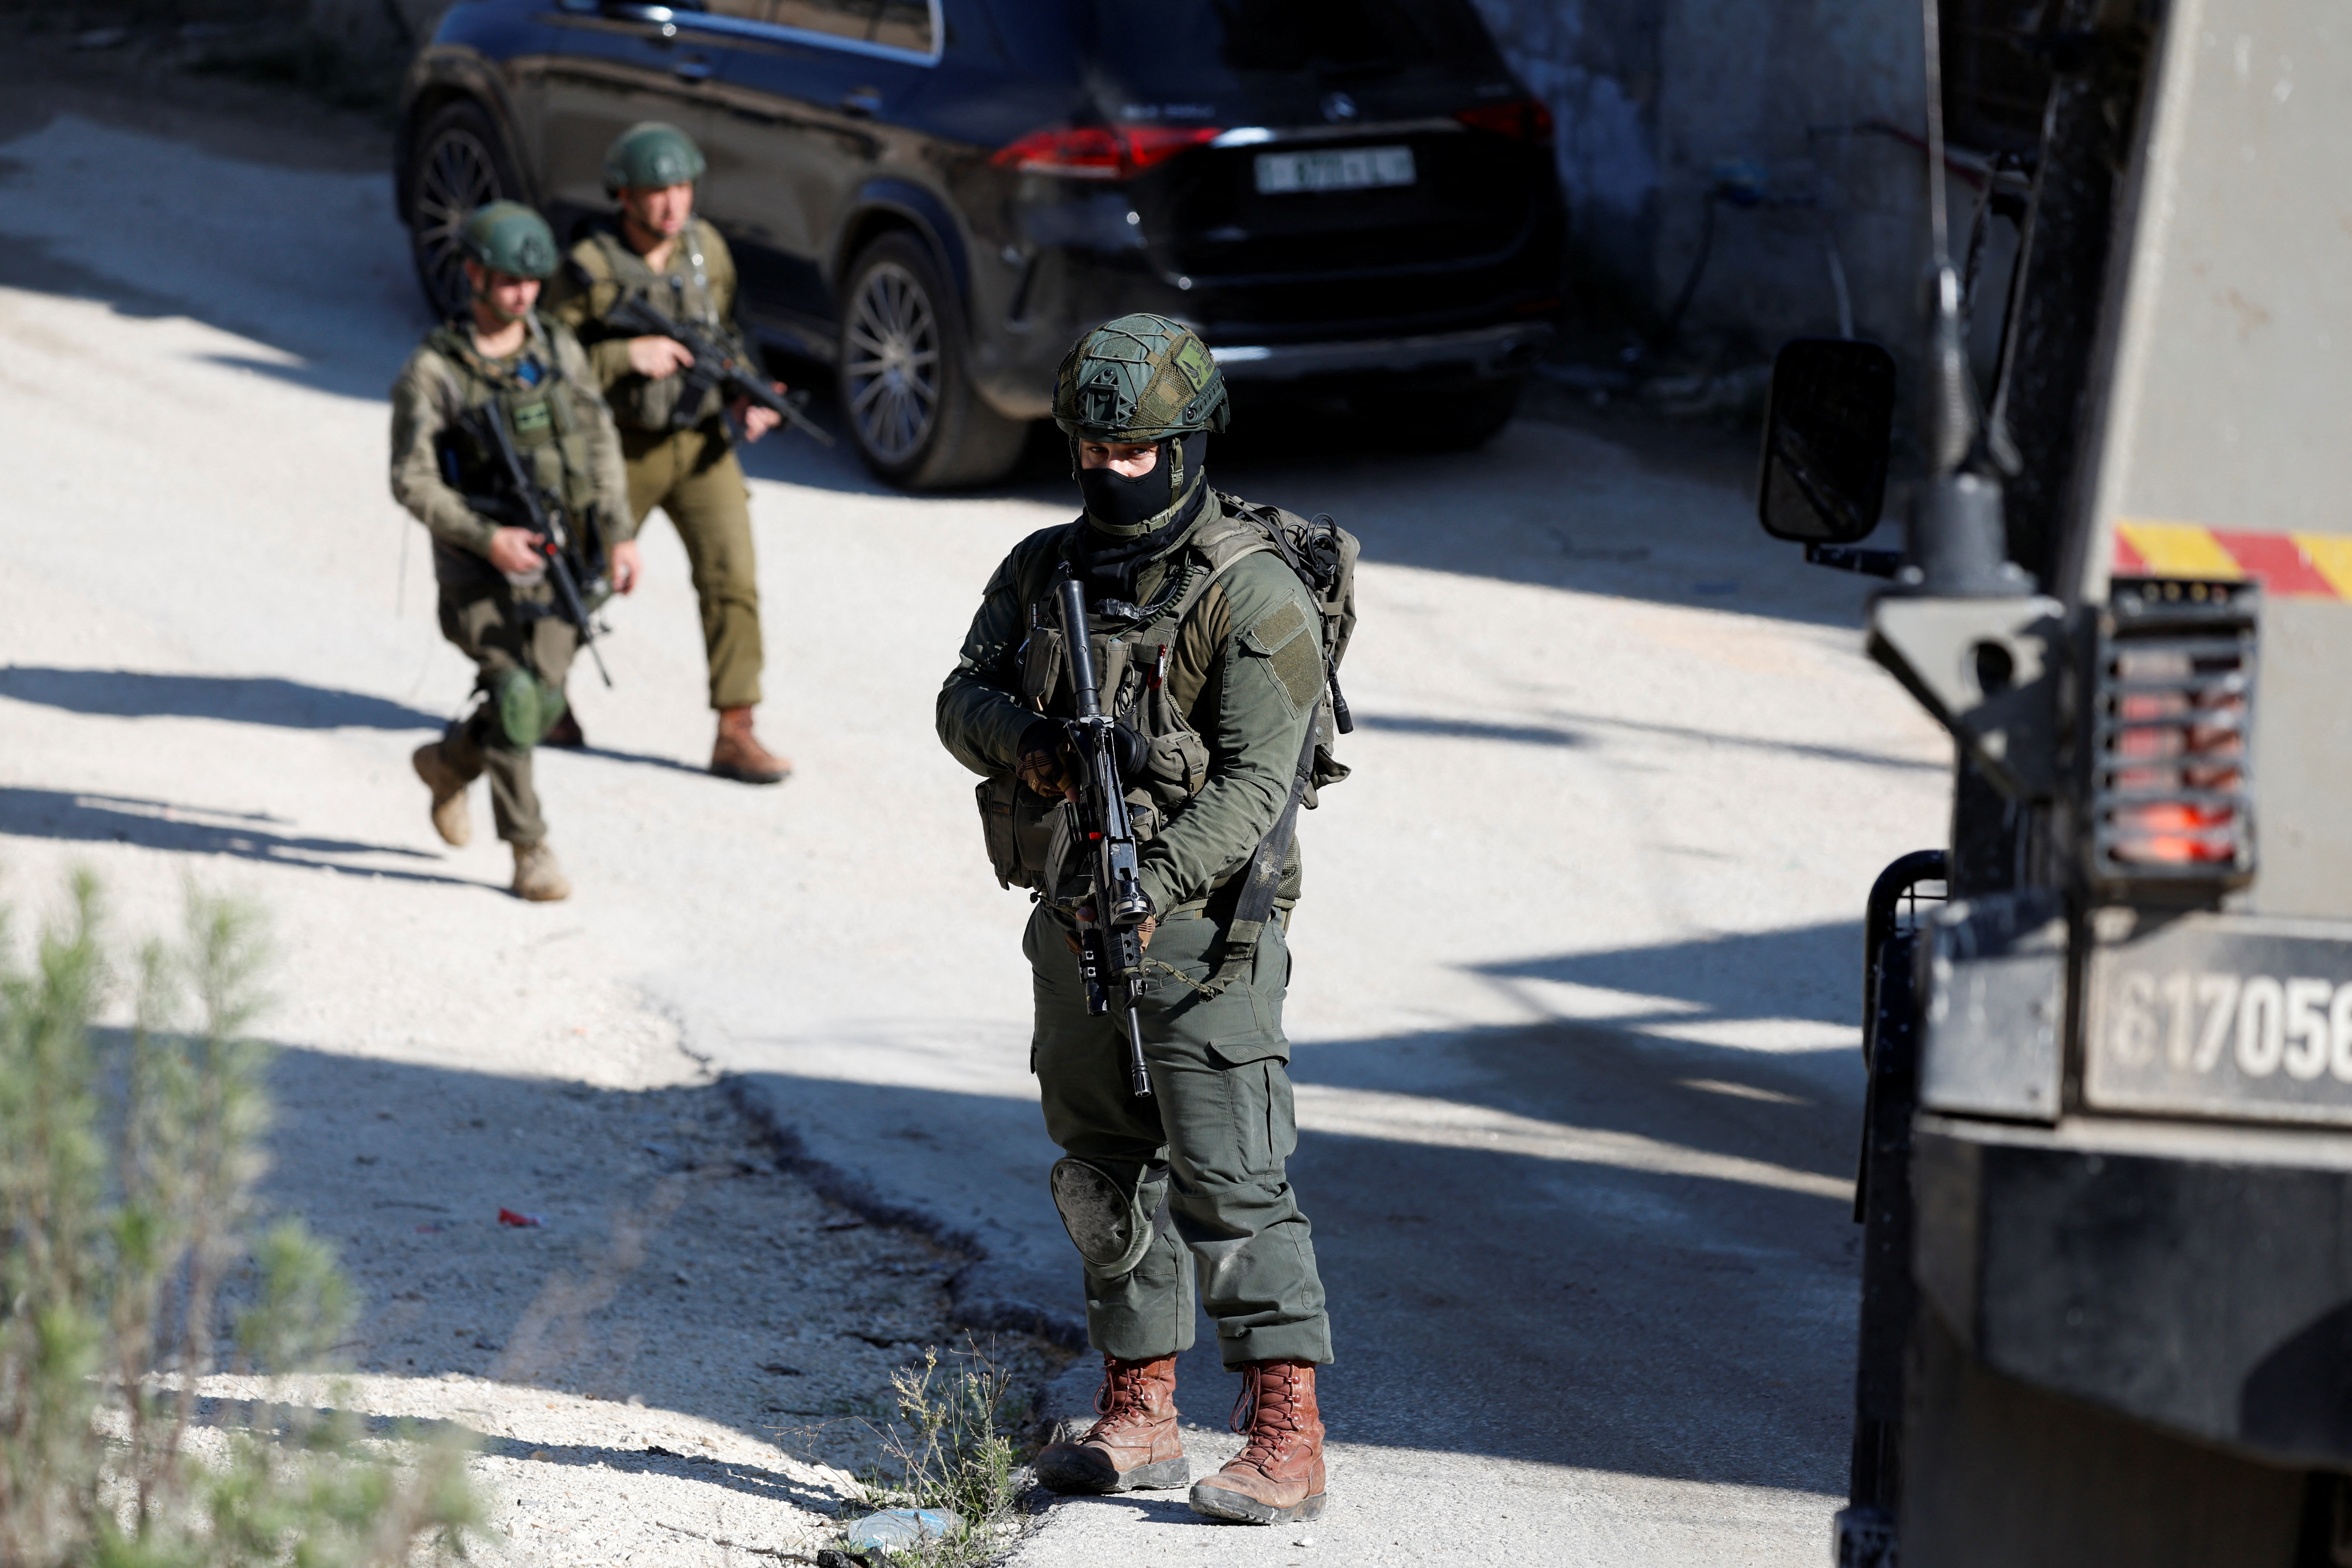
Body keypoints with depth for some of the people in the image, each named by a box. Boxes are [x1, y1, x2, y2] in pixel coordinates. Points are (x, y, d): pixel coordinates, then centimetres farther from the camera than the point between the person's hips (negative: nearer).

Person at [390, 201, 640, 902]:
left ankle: (451, 764, 38)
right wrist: (487, 538, -23)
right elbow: (412, 481, -11)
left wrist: (619, 533, 0)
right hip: (480, 565, -4)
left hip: (558, 557, 4)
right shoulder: (432, 371, -10)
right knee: (515, 692, -15)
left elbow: (602, 443, 11)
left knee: (541, 703, 8)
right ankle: (530, 852, -5)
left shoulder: (558, 349, 4)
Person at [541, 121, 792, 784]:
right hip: (621, 452, -3)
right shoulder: (589, 268, -15)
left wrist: (746, 399, -4)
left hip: (701, 444, 3)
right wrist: (629, 356, -25)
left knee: (733, 579, -10)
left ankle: (735, 735, -7)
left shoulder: (707, 249, -1)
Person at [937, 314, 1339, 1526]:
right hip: (1071, 924, 7)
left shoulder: (1254, 596, -12)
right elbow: (962, 697, 8)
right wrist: (1022, 741, -15)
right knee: (1106, 1174, 13)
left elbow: (1253, 783, -18)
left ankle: (1286, 1439, -10)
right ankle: (1140, 1417, 22)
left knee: (1230, 1183, -11)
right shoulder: (1043, 570, 9)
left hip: (1199, 924, -7)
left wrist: (1152, 888, -29)